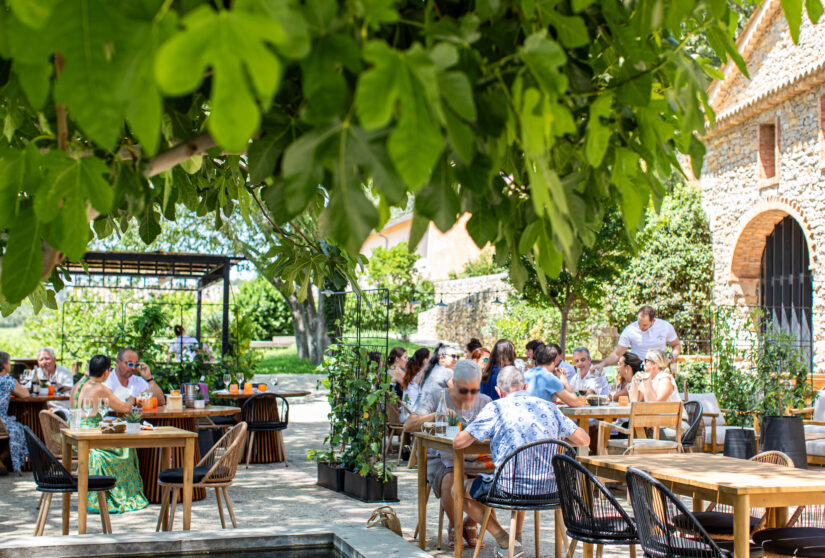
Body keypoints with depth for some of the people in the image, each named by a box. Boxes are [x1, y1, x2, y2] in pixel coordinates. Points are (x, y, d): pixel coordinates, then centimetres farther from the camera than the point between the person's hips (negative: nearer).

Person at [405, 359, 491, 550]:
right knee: (450, 481, -34)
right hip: (441, 458, -2)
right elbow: (408, 425, -11)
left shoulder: (485, 402, 7)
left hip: (473, 459, 2)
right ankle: (454, 525, -1)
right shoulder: (437, 398, -1)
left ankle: (470, 524, 2)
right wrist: (434, 416, -28)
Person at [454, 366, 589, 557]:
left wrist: (477, 437, 16)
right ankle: (517, 538, 37)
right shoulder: (548, 407, 9)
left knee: (461, 490, 18)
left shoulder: (496, 408, -3)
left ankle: (506, 542, 8)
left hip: (510, 490, -6)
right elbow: (584, 439, 11)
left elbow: (458, 443, -7)